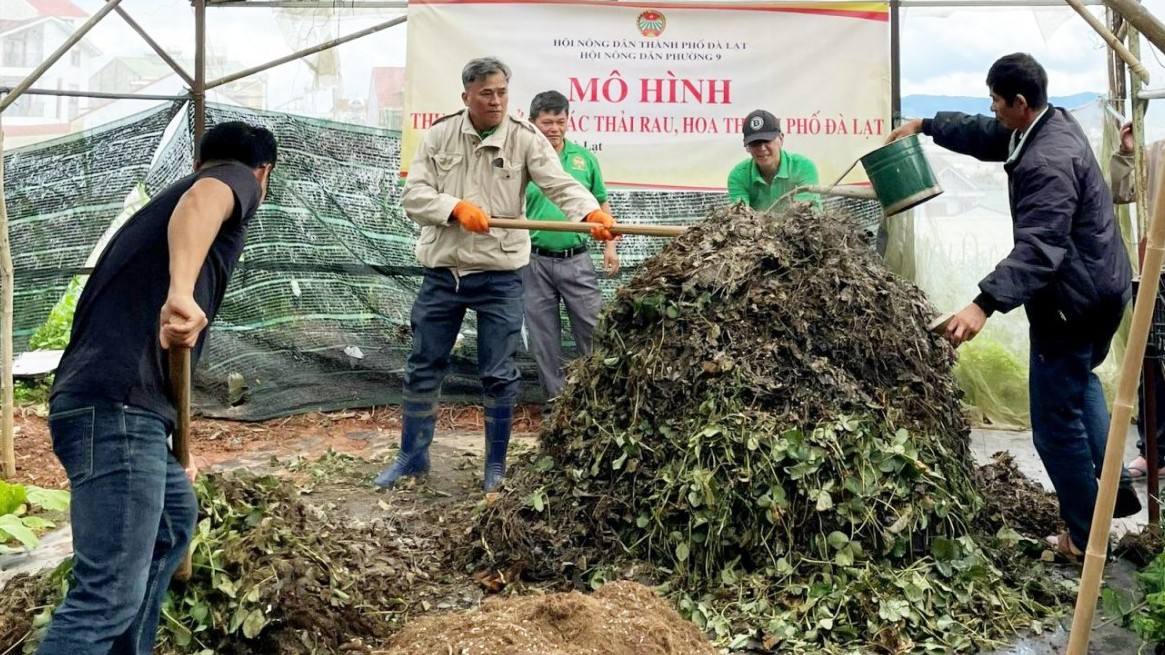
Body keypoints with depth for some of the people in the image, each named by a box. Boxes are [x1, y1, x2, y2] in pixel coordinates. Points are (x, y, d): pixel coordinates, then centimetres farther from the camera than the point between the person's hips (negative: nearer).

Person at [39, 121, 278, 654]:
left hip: (103, 405, 10)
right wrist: (182, 290, -39)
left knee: (175, 514, 29)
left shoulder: (160, 208, 32)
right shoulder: (237, 179, 7)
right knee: (109, 598, -12)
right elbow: (203, 199, -21)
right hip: (116, 409, -10)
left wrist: (175, 457, 41)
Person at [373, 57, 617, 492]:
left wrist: (592, 213, -38)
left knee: (499, 375, 5)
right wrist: (457, 208, -21)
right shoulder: (440, 135, 1)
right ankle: (412, 456, 28)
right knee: (423, 369, 12)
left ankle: (496, 466, 21)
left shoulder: (525, 139, -5)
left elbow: (561, 183, -18)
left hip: (499, 276, -2)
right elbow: (413, 194, -4)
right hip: (442, 272, 2)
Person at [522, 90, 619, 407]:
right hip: (535, 261, -1)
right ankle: (556, 397, 21)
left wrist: (610, 245, 7)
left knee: (594, 328, 3)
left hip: (577, 259, 1)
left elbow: (601, 204, 13)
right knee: (543, 334, 8)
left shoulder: (584, 157, 4)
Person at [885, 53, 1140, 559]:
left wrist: (984, 304, -48)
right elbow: (983, 134, 21)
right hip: (1098, 287, 11)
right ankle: (1116, 488, 38)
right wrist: (924, 125, 23)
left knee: (1056, 422, 0)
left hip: (1073, 300, -11)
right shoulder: (1050, 123, 4)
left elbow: (1037, 249, -38)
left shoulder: (1048, 162, -28)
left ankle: (1086, 537, 13)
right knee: (1078, 379, 32)